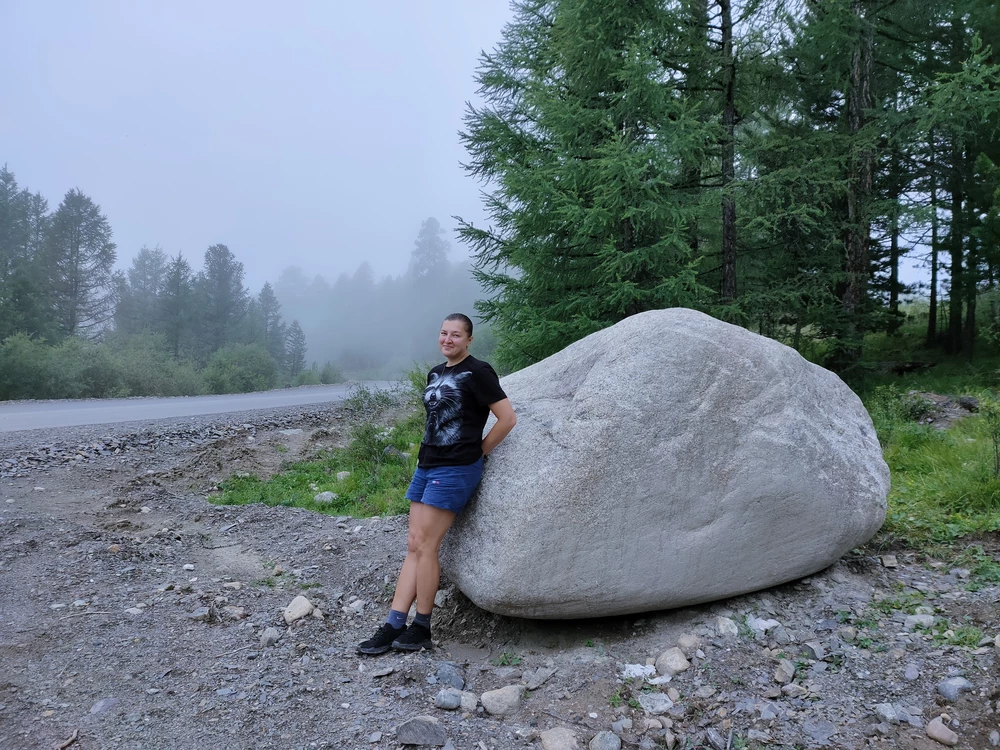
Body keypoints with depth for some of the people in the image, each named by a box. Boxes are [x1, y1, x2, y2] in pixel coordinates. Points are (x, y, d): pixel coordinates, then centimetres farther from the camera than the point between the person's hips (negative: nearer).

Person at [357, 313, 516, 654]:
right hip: (426, 466, 8)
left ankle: (421, 629, 7)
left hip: (455, 470, -8)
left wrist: (477, 451, -6)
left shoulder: (477, 372, -9)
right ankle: (393, 627, 10)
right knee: (414, 546, 6)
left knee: (425, 546, -6)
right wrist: (427, 454, 15)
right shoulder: (435, 374, 15)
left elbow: (507, 418, -12)